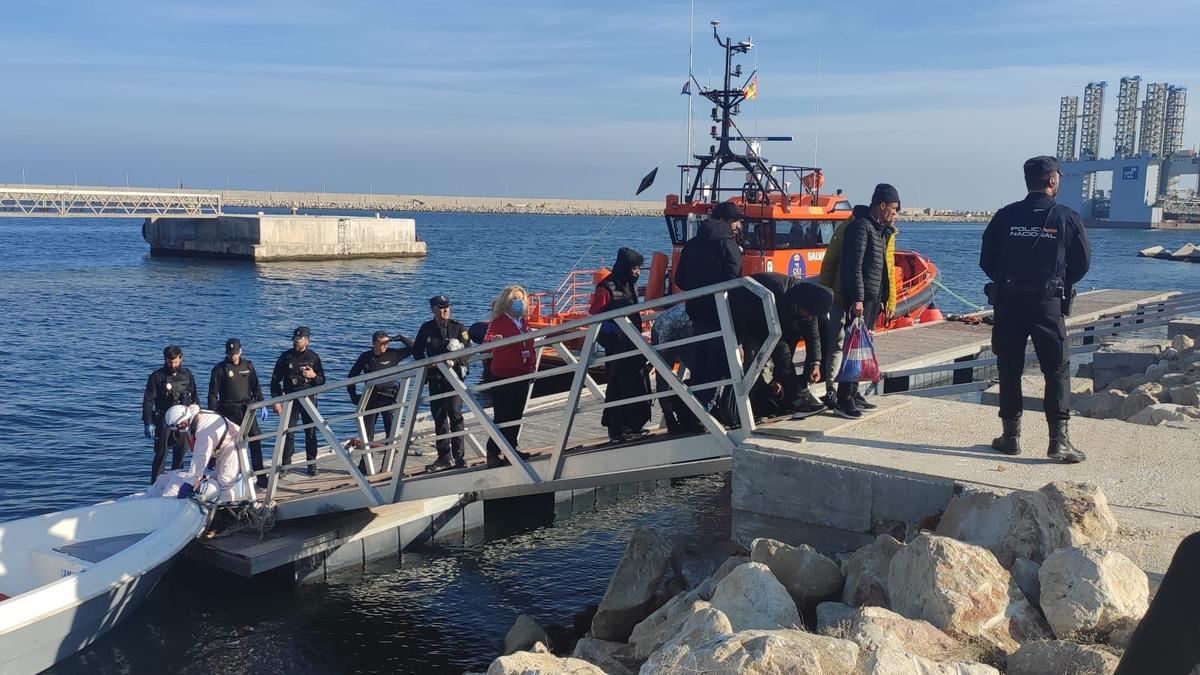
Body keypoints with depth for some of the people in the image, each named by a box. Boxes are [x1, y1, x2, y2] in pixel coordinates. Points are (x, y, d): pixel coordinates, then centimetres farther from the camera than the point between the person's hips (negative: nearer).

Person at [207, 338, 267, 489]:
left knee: (256, 441, -4)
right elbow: (213, 394, -2)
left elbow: (256, 387, 15)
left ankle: (260, 476, 0)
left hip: (247, 409, 3)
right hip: (229, 411, -3)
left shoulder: (248, 366, 9)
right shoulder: (219, 369, -2)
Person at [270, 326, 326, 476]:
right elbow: (275, 379, 3)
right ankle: (286, 464, 4)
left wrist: (314, 376, -14)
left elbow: (322, 381, 9)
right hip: (290, 399, -1)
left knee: (311, 433, 4)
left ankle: (312, 464, 13)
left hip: (309, 399, 1)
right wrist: (276, 401, -4)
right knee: (288, 434, -3)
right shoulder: (286, 356, 1)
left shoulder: (313, 357, 4)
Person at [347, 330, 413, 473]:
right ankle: (364, 465, 12)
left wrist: (401, 339, -12)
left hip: (389, 398, -1)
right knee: (367, 433, 4)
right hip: (371, 398, 2)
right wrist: (353, 395, 7)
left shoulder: (393, 354, -2)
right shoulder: (365, 357, 4)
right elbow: (352, 376, 13)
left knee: (391, 432, -1)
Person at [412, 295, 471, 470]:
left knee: (455, 413, -13)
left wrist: (454, 361, -20)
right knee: (439, 417, 7)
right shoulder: (426, 329, 8)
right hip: (435, 378, 3)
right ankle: (443, 457, 15)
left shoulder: (458, 328, 1)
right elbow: (417, 350, 16)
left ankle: (459, 455, -10)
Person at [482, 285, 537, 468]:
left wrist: (532, 366, 20)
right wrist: (492, 339, -44)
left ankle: (510, 449, 21)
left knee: (516, 415, 12)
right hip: (502, 377, -7)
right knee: (502, 416, -9)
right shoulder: (498, 322, -7)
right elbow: (487, 339, -23)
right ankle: (493, 453, -4)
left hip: (522, 377, 7)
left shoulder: (523, 323, 15)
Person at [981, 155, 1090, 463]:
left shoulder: (1005, 216, 1)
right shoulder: (1068, 218, -3)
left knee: (1009, 369, 10)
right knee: (1057, 370, 5)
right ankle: (1058, 439, -1)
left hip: (1007, 302, 2)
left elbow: (986, 260, 4)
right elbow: (1083, 263, 4)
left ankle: (1011, 436, 14)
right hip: (1048, 304, -2)